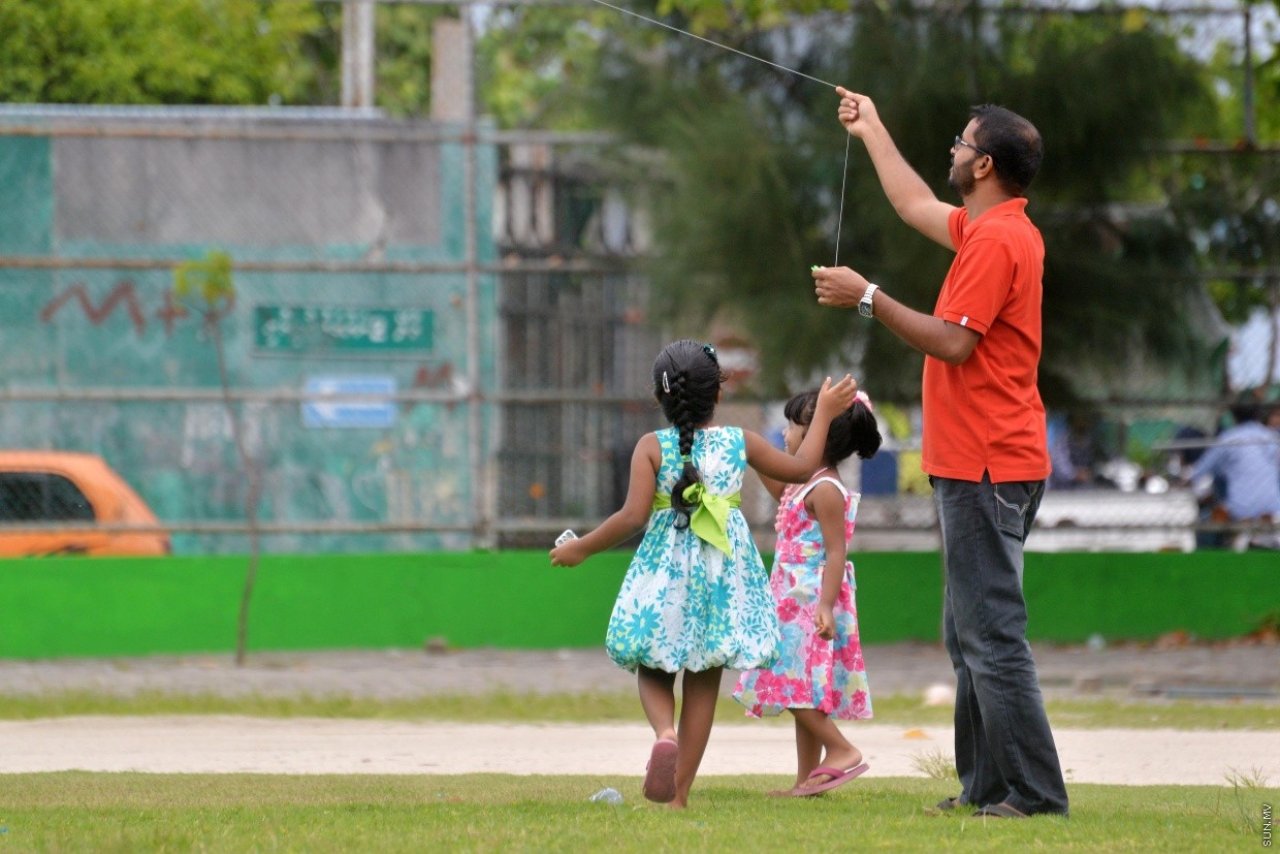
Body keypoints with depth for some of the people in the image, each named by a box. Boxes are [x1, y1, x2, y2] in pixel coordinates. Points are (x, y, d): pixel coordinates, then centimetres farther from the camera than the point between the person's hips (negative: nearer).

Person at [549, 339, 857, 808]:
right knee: (704, 682, 10)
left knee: (653, 670, 12)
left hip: (664, 574, -2)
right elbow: (801, 468, 12)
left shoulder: (652, 447, -7)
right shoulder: (739, 442, 0)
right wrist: (824, 413, 24)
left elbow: (633, 516, -14)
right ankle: (680, 791, 8)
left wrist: (582, 548, -1)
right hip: (722, 573, 2)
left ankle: (665, 733, -22)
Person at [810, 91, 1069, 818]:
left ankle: (1036, 793, -13)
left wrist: (869, 299, -16)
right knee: (971, 636, 13)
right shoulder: (990, 229, 15)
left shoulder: (997, 241, -16)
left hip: (985, 470, -11)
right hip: (984, 464, 11)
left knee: (992, 636, -12)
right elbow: (916, 207, 33)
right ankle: (985, 785, 15)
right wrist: (872, 131, 42)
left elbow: (953, 342, -21)